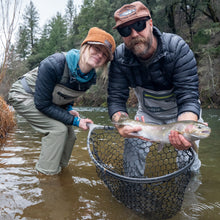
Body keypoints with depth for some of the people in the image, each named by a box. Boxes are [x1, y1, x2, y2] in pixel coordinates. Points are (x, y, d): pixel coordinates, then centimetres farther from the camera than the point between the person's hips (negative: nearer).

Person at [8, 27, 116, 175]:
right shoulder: (54, 64, -37)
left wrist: (69, 109, -15)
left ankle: (58, 168, 22)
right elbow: (42, 103, -30)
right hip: (24, 96, -7)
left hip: (51, 102, 7)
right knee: (58, 129, -20)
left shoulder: (91, 77, -15)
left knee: (69, 135, 1)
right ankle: (46, 174, -4)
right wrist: (75, 121, -29)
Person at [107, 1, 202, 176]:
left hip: (181, 114, -2)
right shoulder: (120, 57, -21)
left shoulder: (178, 48, -30)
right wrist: (121, 123, -43)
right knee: (133, 151, -4)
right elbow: (116, 98, -20)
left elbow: (188, 98, -33)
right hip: (147, 113, 3)